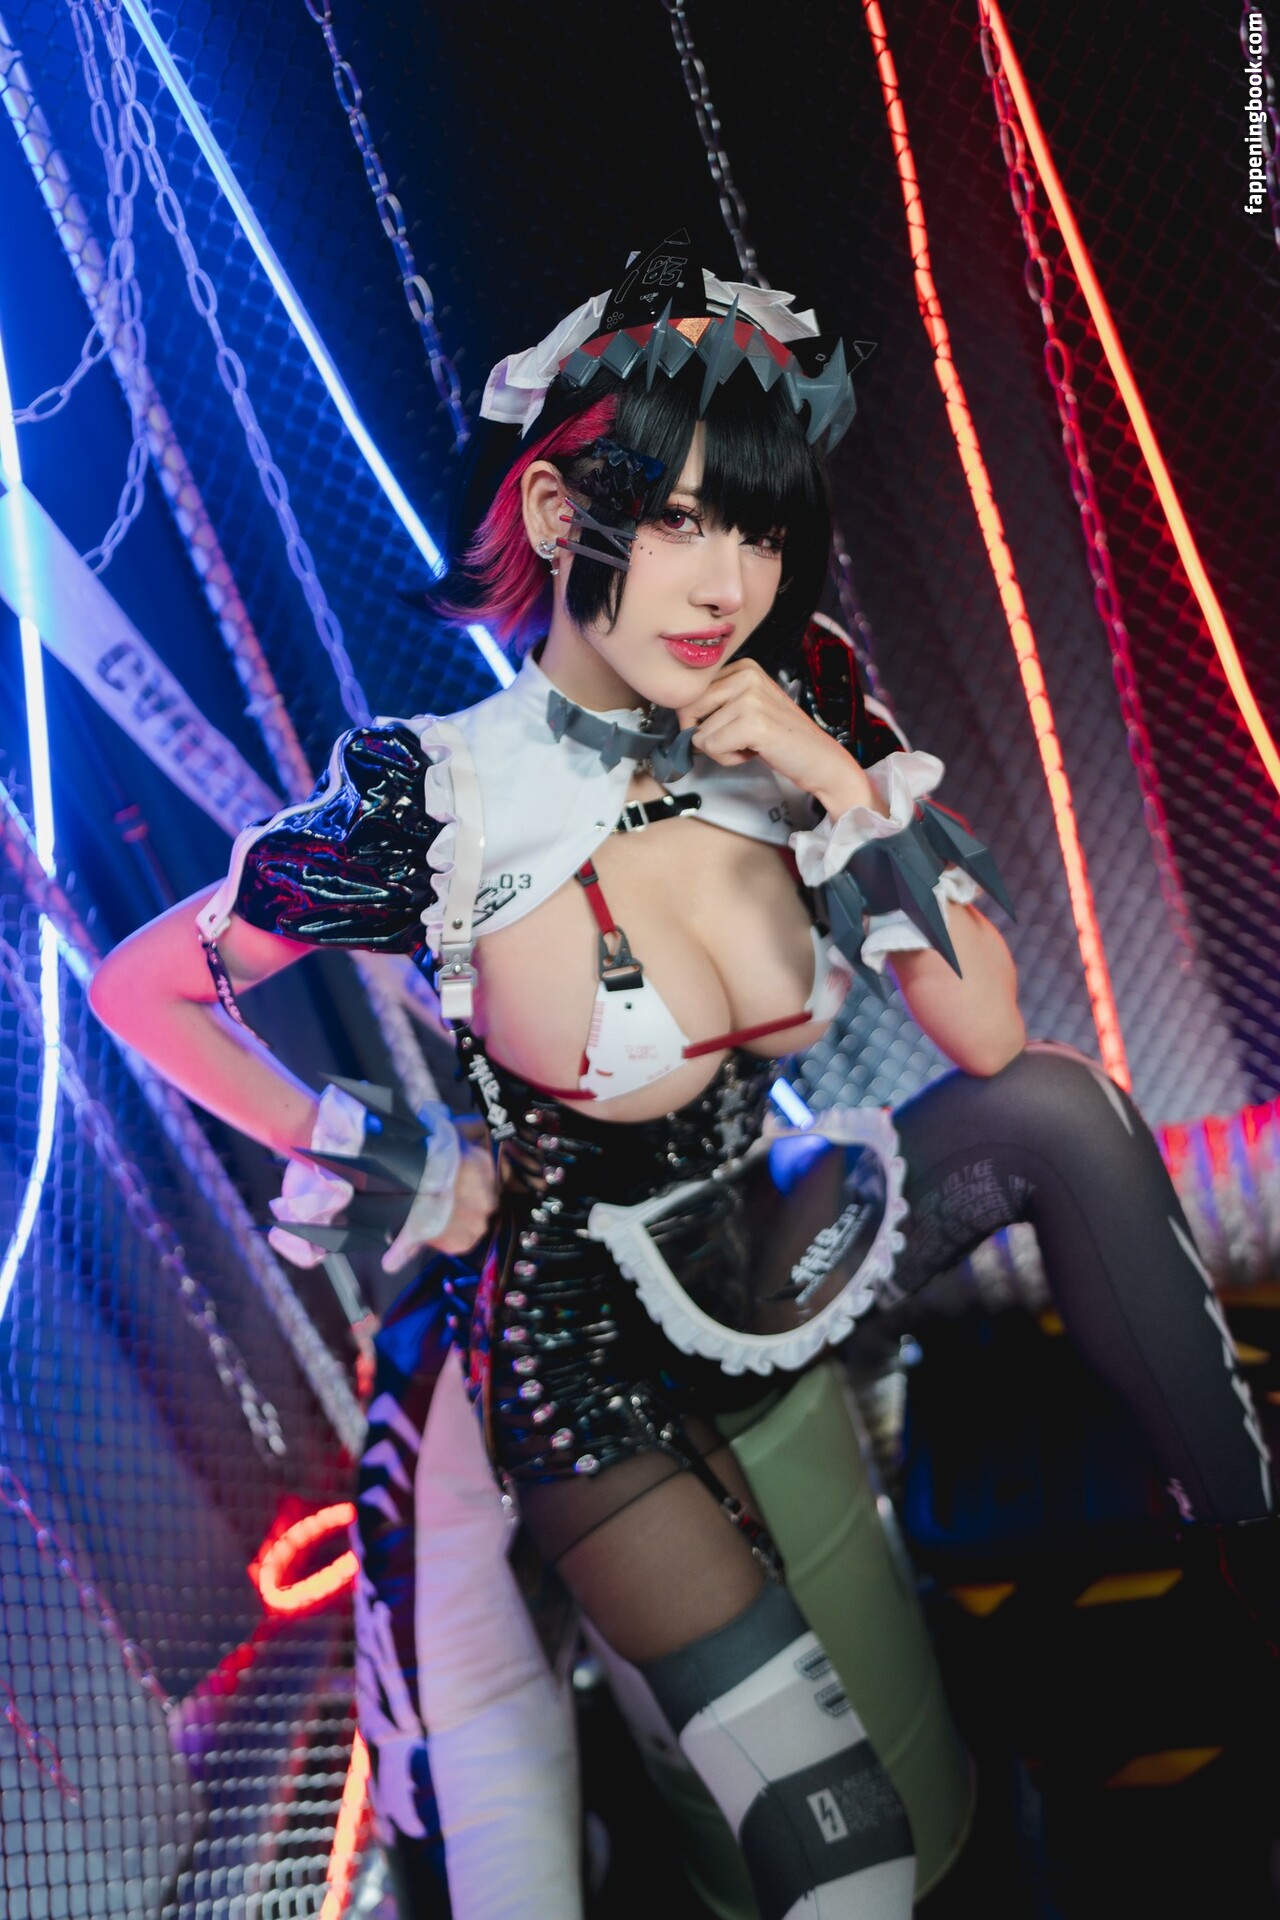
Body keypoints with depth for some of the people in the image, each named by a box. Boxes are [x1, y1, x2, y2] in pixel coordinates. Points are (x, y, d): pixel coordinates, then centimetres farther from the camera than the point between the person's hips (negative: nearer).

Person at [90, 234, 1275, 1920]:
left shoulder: (792, 731, -10)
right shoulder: (435, 802, -23)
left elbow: (986, 1030, -12)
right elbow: (140, 989, -10)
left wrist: (838, 783, -22)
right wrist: (374, 1167, -10)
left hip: (781, 1244, 4)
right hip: (588, 1328, -4)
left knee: (1061, 1107, -21)